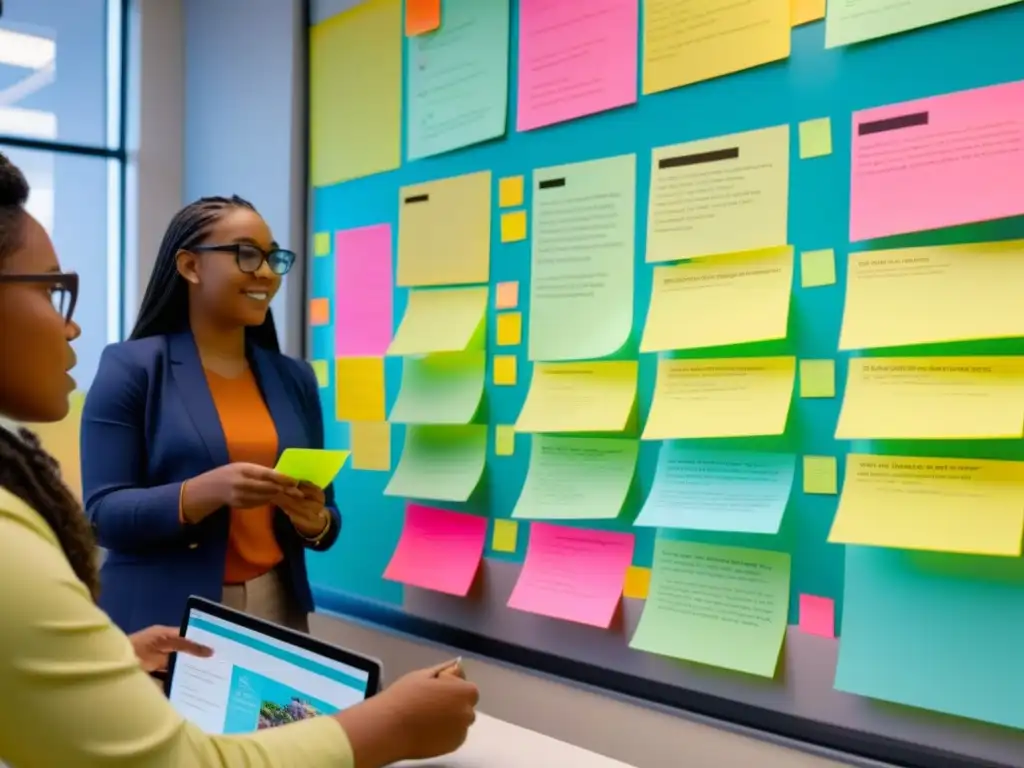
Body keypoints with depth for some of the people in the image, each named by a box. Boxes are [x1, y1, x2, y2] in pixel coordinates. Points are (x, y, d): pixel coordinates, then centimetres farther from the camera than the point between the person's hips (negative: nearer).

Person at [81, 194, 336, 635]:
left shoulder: (295, 379, 8)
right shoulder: (130, 367, -5)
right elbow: (103, 515, -10)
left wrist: (314, 521, -11)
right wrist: (205, 492, -26)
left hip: (277, 612, 4)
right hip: (165, 620, -4)